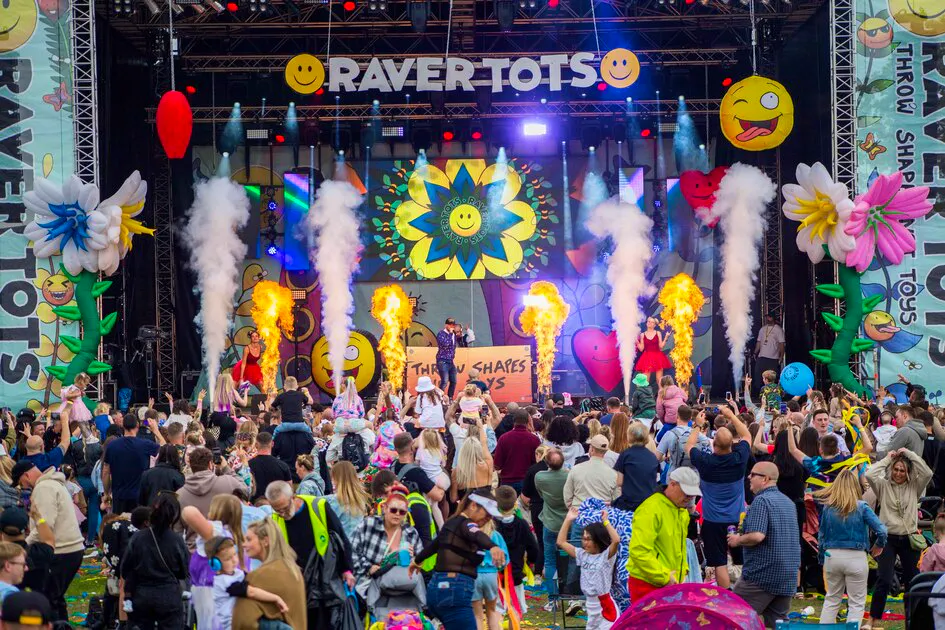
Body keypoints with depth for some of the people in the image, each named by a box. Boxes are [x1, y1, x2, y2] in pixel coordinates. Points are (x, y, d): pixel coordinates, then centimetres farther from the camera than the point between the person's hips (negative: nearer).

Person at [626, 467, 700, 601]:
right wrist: (664, 577, -21)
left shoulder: (683, 512, 14)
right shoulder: (651, 510, -18)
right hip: (647, 585, -9)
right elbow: (638, 551, -25)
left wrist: (683, 569, 15)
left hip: (671, 583, 9)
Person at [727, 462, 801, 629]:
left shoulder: (761, 501, -13)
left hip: (762, 574, -8)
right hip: (787, 577, 8)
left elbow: (757, 535, -24)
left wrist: (737, 540, -8)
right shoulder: (788, 502, 15)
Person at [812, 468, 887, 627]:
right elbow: (881, 530, -14)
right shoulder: (861, 508, -10)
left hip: (832, 556, 3)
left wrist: (822, 559, 15)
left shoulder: (827, 508, 0)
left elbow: (821, 536, 5)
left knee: (831, 599, 18)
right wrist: (879, 545, 6)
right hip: (855, 557, -3)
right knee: (856, 602, 7)